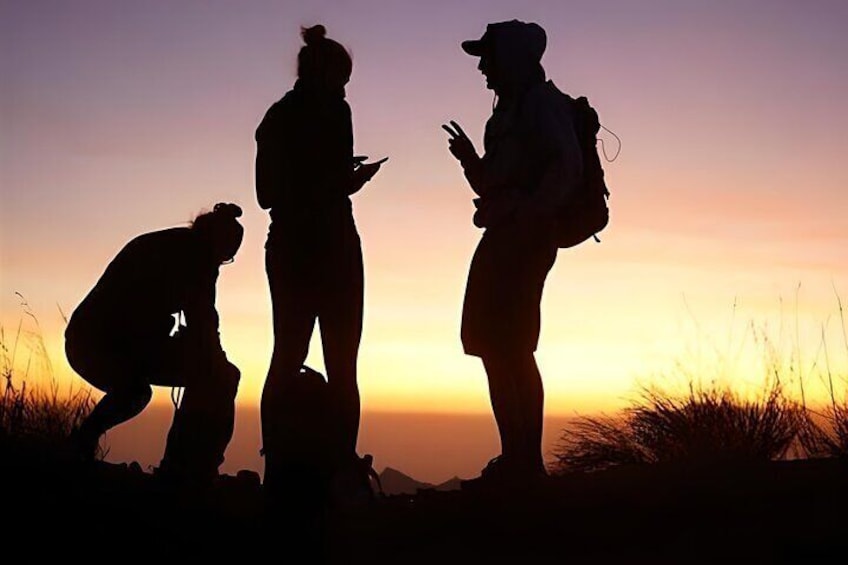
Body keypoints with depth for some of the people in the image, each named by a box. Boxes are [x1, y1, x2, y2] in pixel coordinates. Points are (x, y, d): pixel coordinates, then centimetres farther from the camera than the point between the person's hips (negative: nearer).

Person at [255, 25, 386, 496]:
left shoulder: (274, 117, 16)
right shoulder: (331, 111, -5)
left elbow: (267, 194, 17)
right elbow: (340, 179, -16)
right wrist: (351, 179, 7)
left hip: (285, 246, 7)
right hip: (330, 244, -7)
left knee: (287, 357, 6)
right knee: (340, 364, -6)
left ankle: (277, 472, 2)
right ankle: (343, 469, -10)